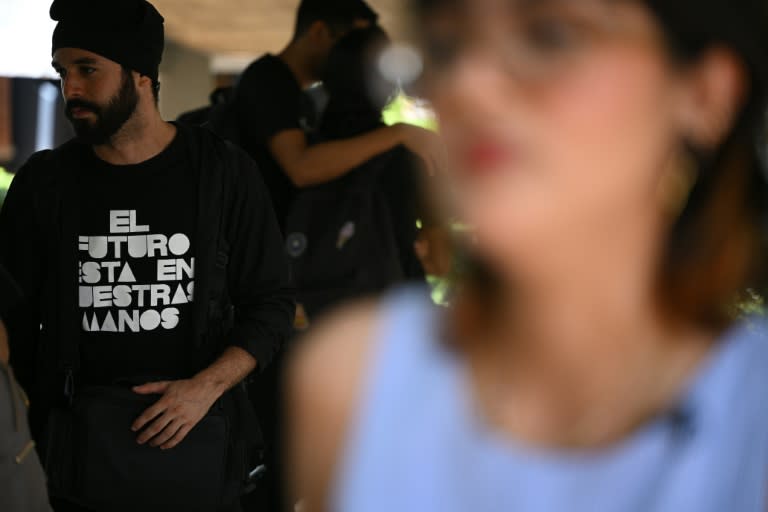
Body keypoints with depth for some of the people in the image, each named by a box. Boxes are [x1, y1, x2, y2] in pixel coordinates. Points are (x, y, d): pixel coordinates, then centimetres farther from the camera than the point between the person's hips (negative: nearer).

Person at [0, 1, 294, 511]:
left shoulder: (223, 172, -2)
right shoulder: (44, 182, 2)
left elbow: (272, 304, 1)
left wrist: (206, 387, -13)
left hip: (196, 439, -1)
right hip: (80, 445, 1)